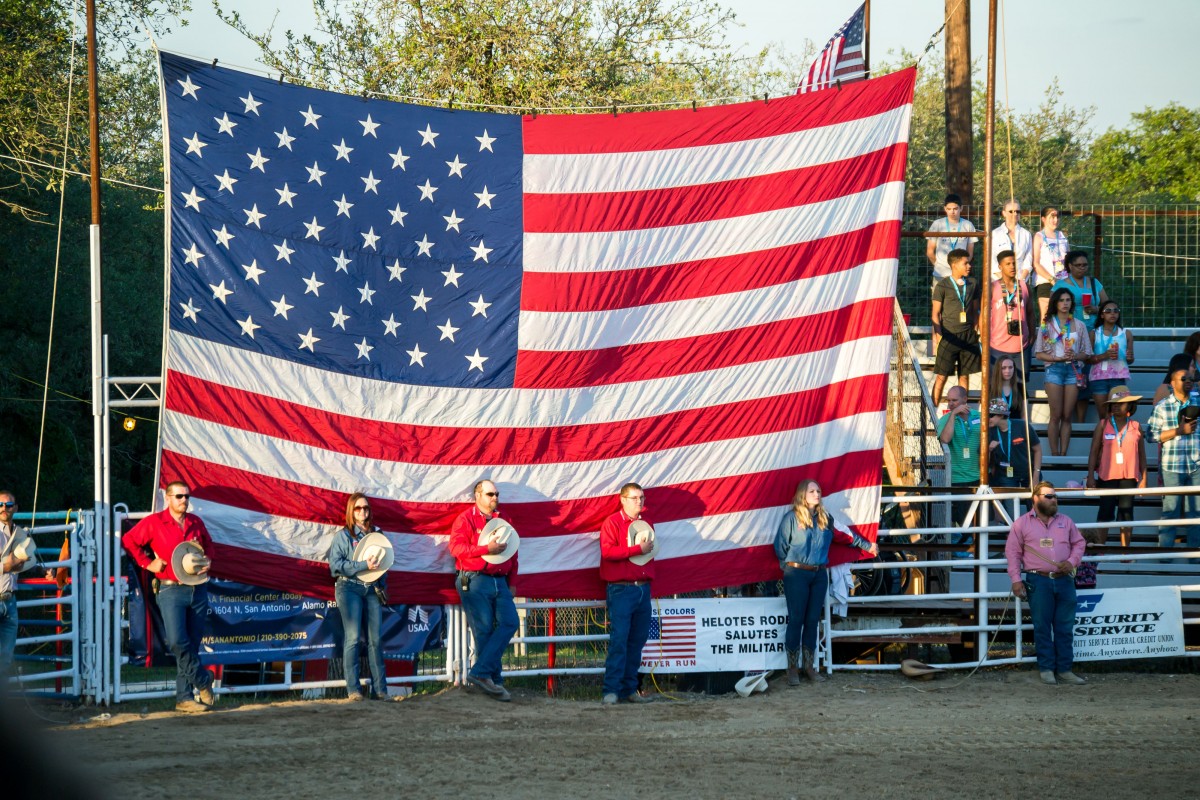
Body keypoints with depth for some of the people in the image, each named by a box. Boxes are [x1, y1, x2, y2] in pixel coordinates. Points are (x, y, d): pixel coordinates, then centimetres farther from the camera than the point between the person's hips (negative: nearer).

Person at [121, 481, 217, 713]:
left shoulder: (196, 523, 12)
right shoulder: (154, 523, -2)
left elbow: (208, 544, 28)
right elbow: (129, 541, 4)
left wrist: (208, 563, 9)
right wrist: (148, 563, -2)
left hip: (197, 589, 4)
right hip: (170, 590, -4)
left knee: (192, 644, 4)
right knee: (176, 640, -20)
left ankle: (184, 698, 9)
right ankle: (203, 680, 1)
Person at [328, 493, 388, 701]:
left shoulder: (376, 533, 13)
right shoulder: (343, 535, 2)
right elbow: (335, 563, -8)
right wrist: (364, 565, -16)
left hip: (371, 588, 4)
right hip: (349, 587, -4)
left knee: (375, 639, 0)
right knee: (352, 637, -9)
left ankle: (379, 689, 2)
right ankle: (353, 689, -9)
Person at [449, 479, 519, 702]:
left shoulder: (502, 521, 21)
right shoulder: (466, 519, 2)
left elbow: (512, 551, 27)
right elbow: (456, 547, -12)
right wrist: (487, 549, -19)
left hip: (500, 581, 6)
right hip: (475, 581, -6)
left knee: (509, 622, -11)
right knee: (484, 630, -6)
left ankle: (481, 672, -13)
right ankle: (494, 681, -4)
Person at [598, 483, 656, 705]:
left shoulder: (645, 524, 18)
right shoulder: (612, 523, -3)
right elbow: (607, 551, -16)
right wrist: (638, 549, -16)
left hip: (643, 588, 7)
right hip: (621, 589, -7)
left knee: (638, 640, 6)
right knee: (619, 639, -12)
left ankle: (629, 689, 11)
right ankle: (611, 690, -13)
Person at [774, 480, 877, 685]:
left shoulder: (825, 519, 10)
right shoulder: (791, 518, -4)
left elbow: (842, 535, 23)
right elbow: (780, 546, 0)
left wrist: (866, 545, 29)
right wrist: (789, 566, 4)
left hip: (819, 574, 4)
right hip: (797, 574, -4)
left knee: (813, 620, 7)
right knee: (796, 620, -4)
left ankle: (809, 667, 14)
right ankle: (792, 669, 1)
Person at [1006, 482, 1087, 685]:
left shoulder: (1065, 521, 13)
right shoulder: (1022, 523, 4)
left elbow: (1079, 543, 18)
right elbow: (1013, 552, 3)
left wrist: (1072, 562, -2)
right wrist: (1016, 579, -5)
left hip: (1064, 580, 3)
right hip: (1039, 582, -3)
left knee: (1065, 628, 4)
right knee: (1042, 627, -1)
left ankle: (1064, 670, 8)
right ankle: (1046, 669, 6)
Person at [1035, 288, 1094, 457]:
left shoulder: (1078, 325, 10)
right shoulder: (1047, 325, 4)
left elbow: (1086, 354, 9)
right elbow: (1039, 353, 1)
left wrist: (1074, 356, -12)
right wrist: (1058, 358, -13)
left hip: (1073, 370, 2)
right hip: (1054, 369, -2)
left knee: (1067, 416, 2)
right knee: (1056, 416, -3)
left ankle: (1063, 454, 3)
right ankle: (1054, 454, 0)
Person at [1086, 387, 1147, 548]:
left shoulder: (1135, 427, 6)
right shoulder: (1103, 425, 2)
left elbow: (1142, 454, 9)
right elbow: (1094, 451, 2)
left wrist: (1144, 478, 5)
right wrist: (1090, 476, -3)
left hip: (1129, 476, 1)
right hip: (1107, 475, -1)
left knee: (1126, 512, 4)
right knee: (1106, 511, -1)